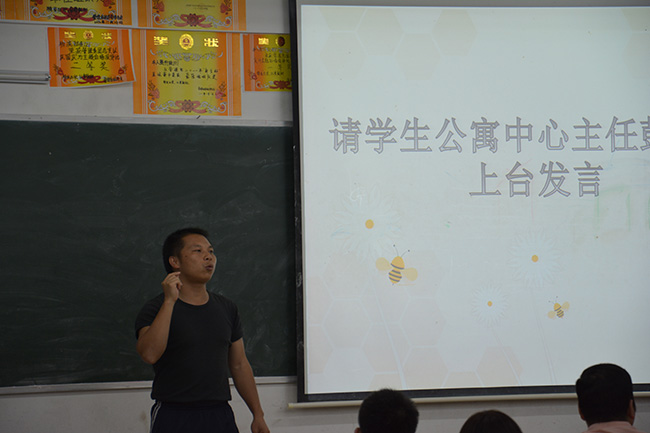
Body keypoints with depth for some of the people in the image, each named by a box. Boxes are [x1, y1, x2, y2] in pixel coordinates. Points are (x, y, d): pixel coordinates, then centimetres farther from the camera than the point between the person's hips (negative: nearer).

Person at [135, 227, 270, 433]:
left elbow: (239, 365, 17)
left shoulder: (226, 308, 13)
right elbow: (149, 354, -22)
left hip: (220, 416, 4)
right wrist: (170, 301, -21)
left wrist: (258, 415, 14)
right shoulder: (156, 309, -3)